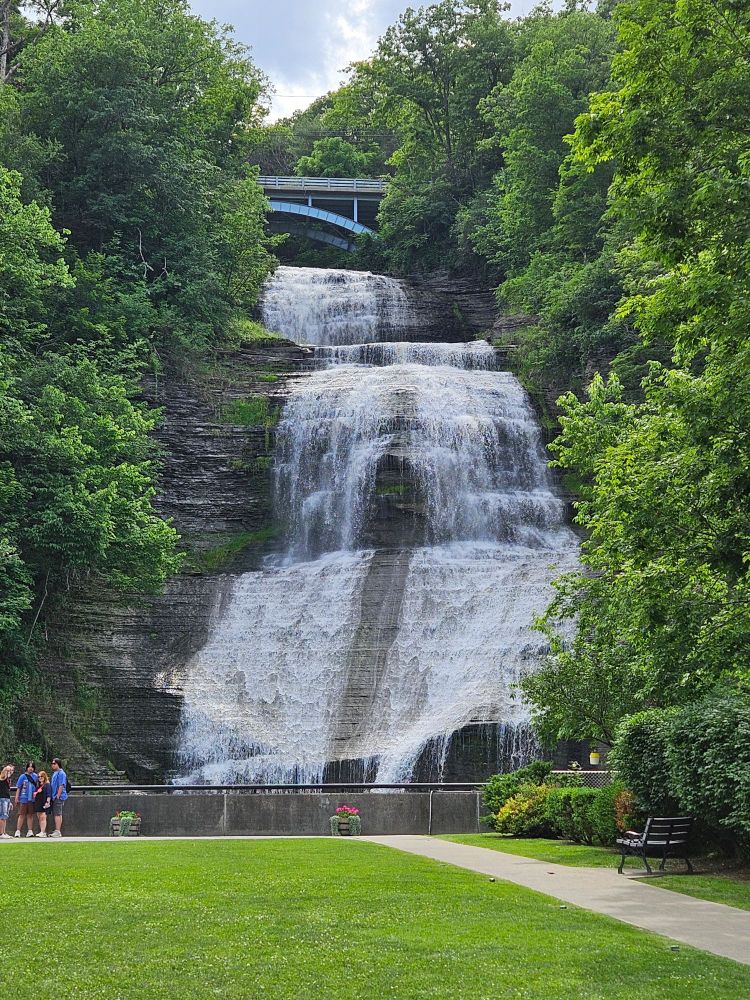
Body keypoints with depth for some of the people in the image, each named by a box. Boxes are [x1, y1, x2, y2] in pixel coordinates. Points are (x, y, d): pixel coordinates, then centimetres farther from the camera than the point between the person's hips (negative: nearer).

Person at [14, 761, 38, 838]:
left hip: (32, 799, 3)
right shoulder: (23, 776, -1)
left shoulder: (36, 776, 7)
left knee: (30, 815, 8)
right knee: (22, 815, -3)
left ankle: (30, 831, 11)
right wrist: (17, 798, -6)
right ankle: (18, 831, -2)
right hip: (24, 798, -3)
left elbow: (37, 787, 14)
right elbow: (18, 788, -2)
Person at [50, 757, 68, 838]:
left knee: (57, 814, -11)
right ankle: (57, 831, 19)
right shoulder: (54, 773, 18)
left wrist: (58, 796, -21)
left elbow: (61, 786, -18)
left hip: (58, 797, -10)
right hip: (54, 797, 10)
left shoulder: (61, 773, -12)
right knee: (56, 814, 13)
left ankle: (58, 831, -13)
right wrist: (53, 797, 19)